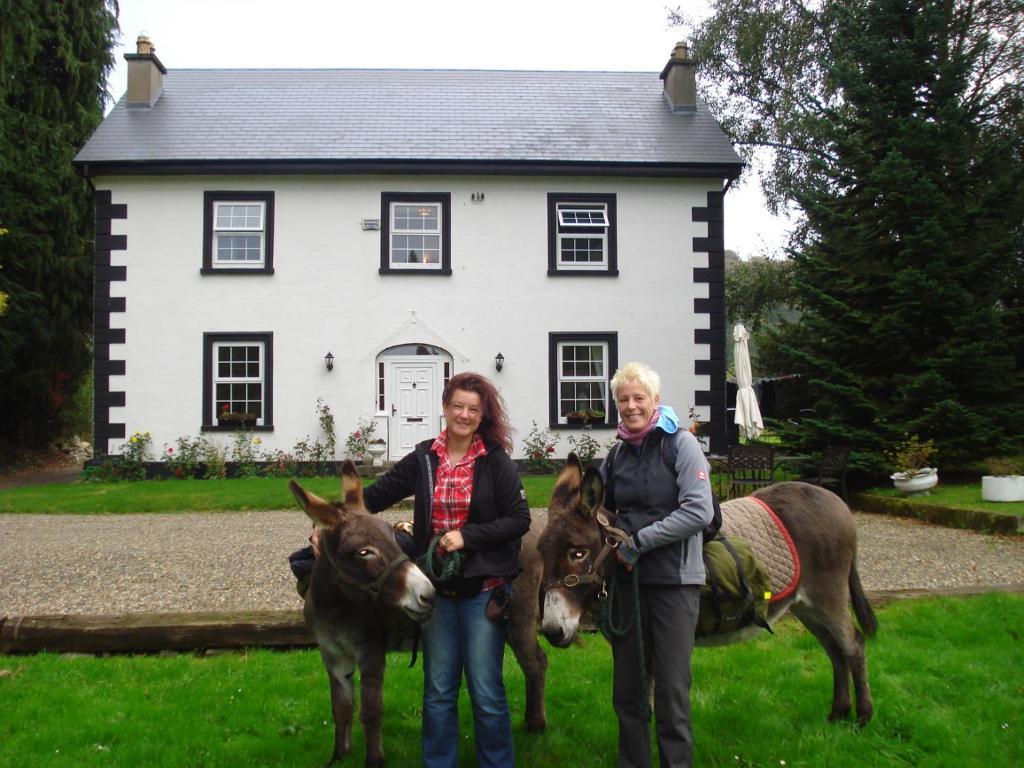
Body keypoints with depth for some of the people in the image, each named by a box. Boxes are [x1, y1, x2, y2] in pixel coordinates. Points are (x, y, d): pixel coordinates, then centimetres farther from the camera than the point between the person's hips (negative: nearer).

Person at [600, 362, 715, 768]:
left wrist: (640, 540, -18)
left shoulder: (681, 444, -7)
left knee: (671, 687, 1)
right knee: (627, 686, 12)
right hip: (627, 577, 5)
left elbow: (699, 510, -17)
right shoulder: (618, 453, 9)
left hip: (674, 578, -5)